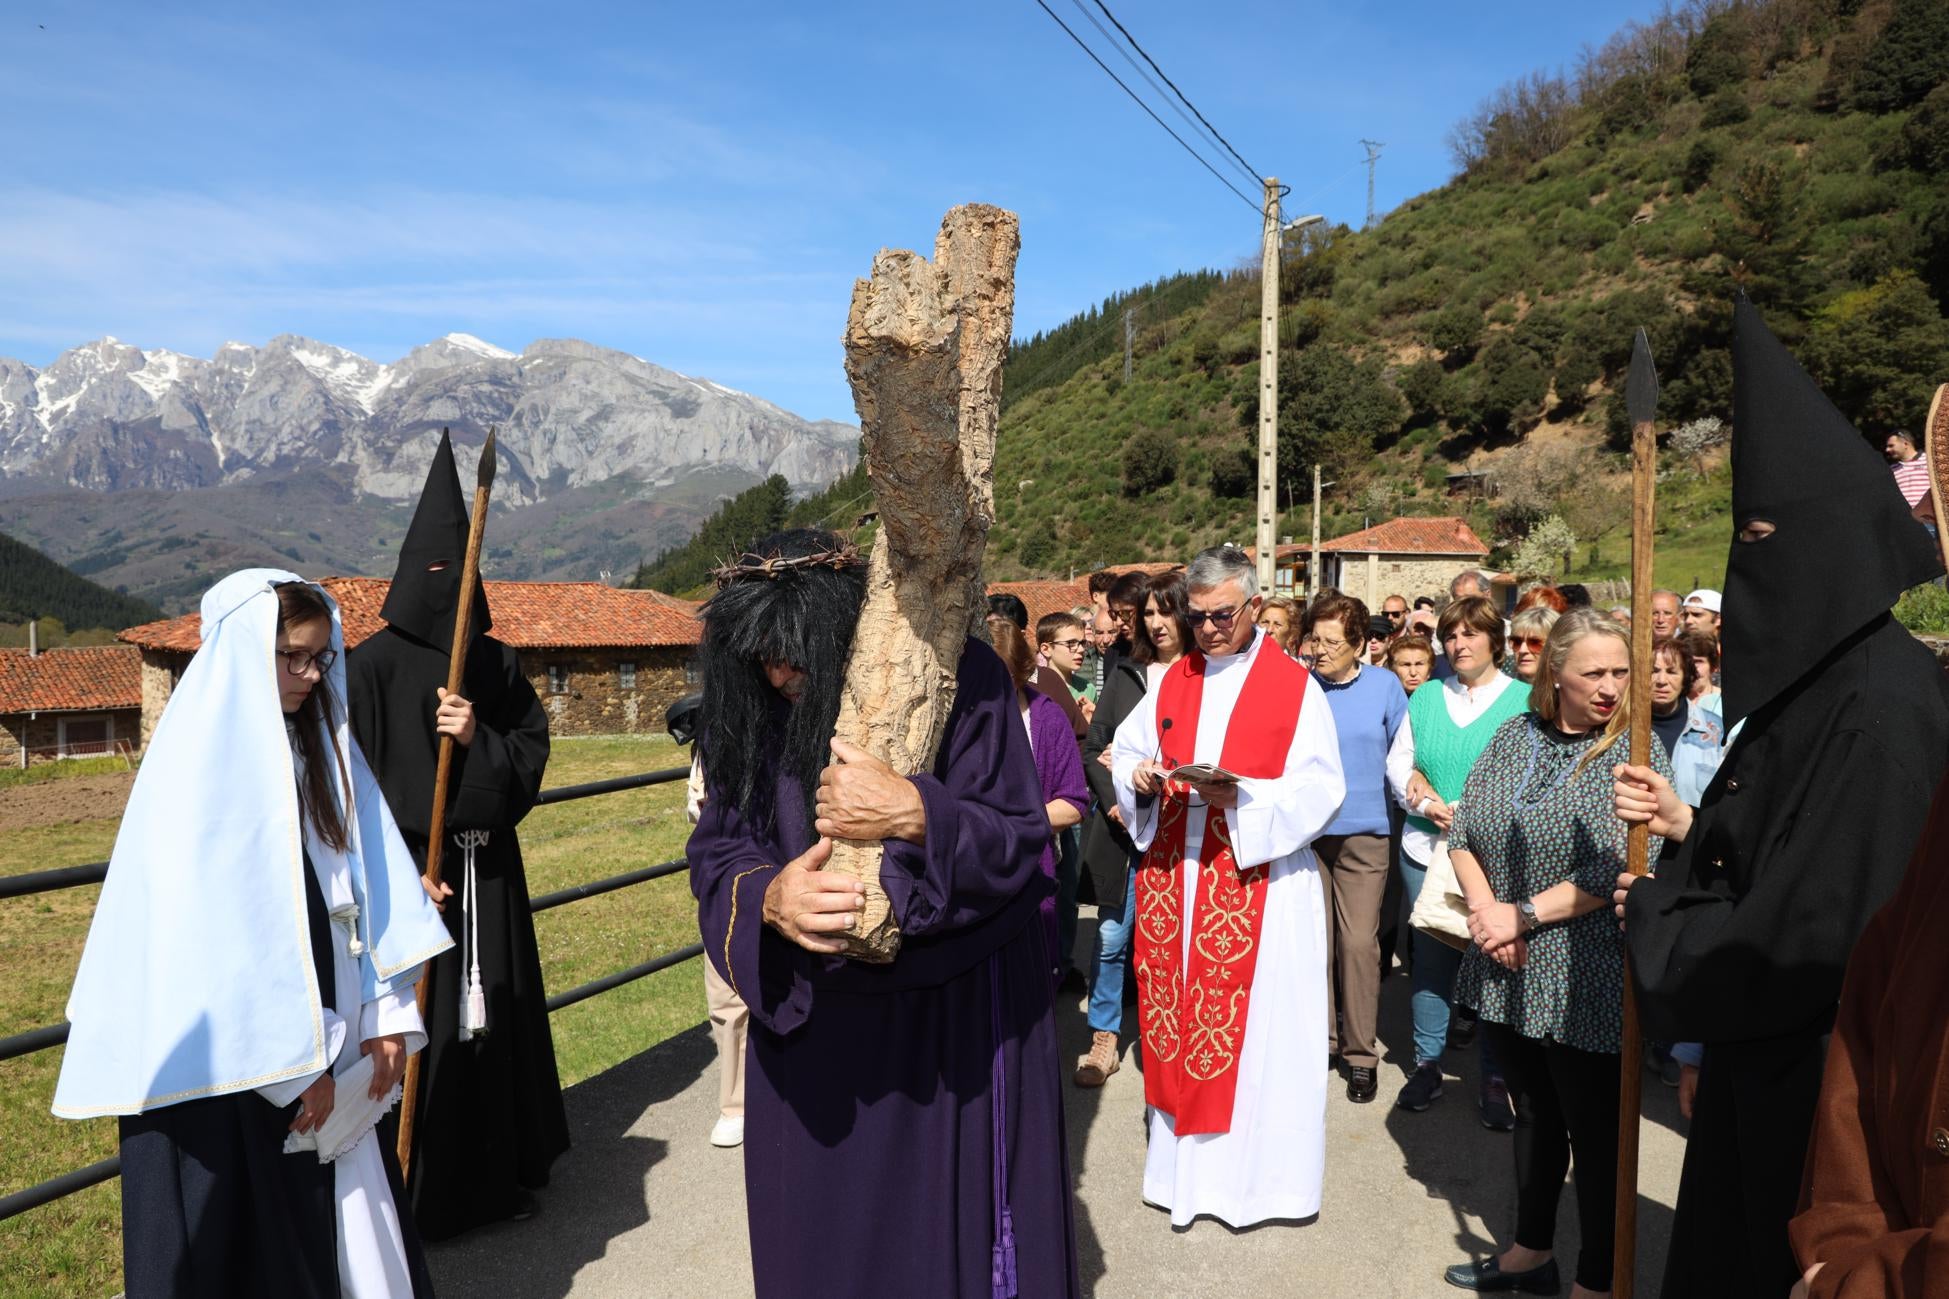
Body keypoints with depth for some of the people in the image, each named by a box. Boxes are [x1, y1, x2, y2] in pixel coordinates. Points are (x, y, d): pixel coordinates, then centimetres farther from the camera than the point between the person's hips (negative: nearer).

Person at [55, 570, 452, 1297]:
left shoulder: (319, 745, 4)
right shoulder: (200, 759, -16)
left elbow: (369, 888, 5)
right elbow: (208, 932, -19)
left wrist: (386, 1014, 0)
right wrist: (290, 1062, -16)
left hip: (322, 1035, 6)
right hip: (225, 1056, -6)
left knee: (342, 1210, 14)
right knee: (239, 1240, 9)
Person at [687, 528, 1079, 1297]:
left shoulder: (959, 678, -14)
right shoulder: (752, 708, -4)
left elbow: (1016, 839, -15)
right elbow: (716, 848, -5)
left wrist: (914, 814, -33)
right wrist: (767, 897, -27)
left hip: (953, 1014, -3)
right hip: (807, 1017, 3)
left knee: (949, 1217, 12)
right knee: (820, 1226, 15)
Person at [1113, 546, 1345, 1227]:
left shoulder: (1294, 685, -3)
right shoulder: (1175, 681, 11)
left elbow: (1320, 789, -10)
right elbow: (1126, 750, 14)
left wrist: (1241, 797, -24)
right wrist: (1141, 778, -8)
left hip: (1259, 880, -4)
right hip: (1174, 877, 4)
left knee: (1259, 1027, 2)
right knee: (1179, 1015, 10)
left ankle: (1257, 1171, 16)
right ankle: (1185, 1161, 24)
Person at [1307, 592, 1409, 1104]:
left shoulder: (1385, 686, 0)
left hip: (1363, 832, -1)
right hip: (1305, 831, 1)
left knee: (1358, 941, -2)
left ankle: (1361, 1053, 12)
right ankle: (1318, 1038, 23)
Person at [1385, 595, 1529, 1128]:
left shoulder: (1523, 699, 0)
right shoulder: (1425, 698, 12)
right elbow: (1398, 763, 9)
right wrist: (1425, 803, -9)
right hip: (1426, 849, 3)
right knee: (1430, 955, 9)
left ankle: (1495, 1078, 15)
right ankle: (1427, 1062, 22)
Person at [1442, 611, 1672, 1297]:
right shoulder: (1515, 736, 4)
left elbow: (1619, 867, -18)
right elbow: (1462, 832, 4)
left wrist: (1524, 916, -16)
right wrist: (1486, 908, -11)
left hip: (1585, 980, -5)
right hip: (1508, 974, 5)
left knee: (1595, 1133, 8)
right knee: (1533, 1114, 20)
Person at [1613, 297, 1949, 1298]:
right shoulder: (1818, 678, 5)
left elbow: (1815, 926, -25)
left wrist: (1652, 914, -12)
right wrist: (1688, 827, 0)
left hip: (1820, 1077, -8)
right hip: (1770, 1050, 9)